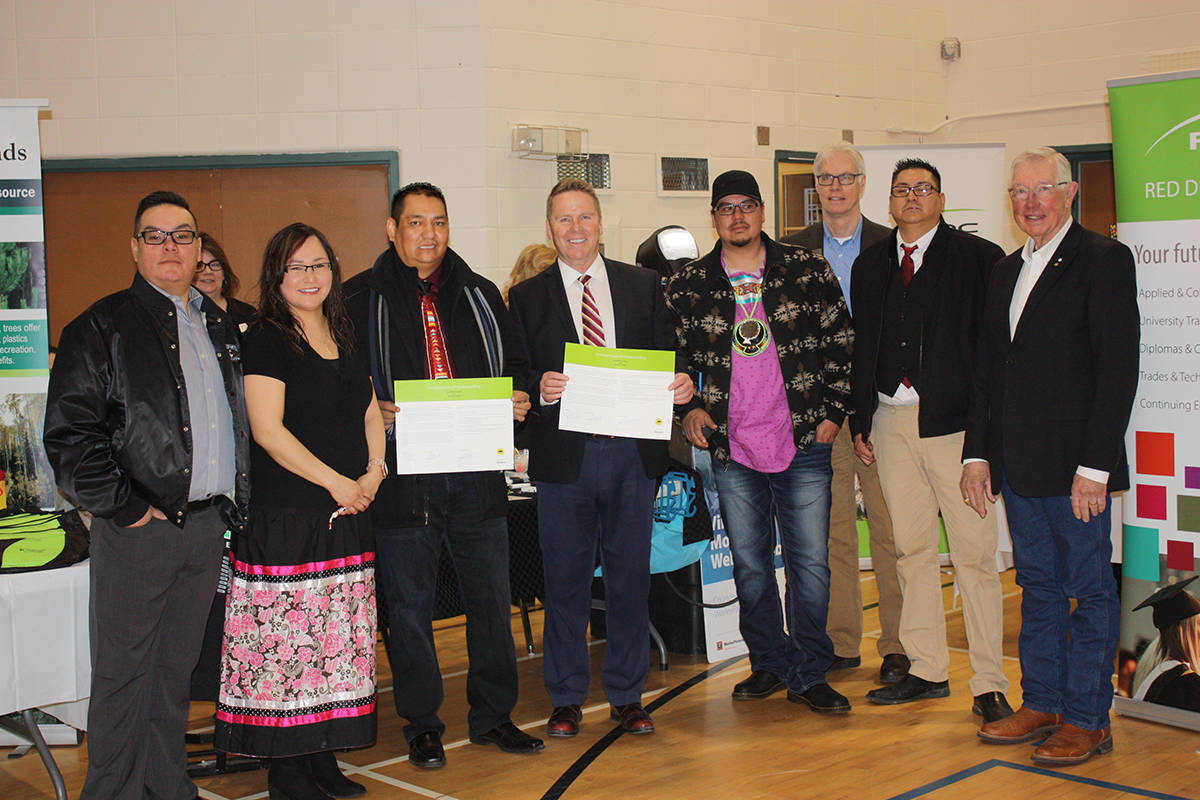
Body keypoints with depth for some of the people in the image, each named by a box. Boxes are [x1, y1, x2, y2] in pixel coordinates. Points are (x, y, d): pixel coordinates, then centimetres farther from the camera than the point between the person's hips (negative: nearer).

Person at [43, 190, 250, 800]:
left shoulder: (219, 327, 15)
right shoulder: (103, 327, -4)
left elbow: (237, 424, 22)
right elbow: (69, 433, -10)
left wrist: (235, 503, 12)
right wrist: (123, 507, -12)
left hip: (207, 526, 6)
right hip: (139, 528, -5)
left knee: (176, 668, 15)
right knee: (123, 672, 2)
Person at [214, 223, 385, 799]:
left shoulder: (346, 340, 15)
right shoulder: (265, 340, -5)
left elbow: (371, 413, 19)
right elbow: (267, 429, -13)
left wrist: (373, 473, 1)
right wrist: (336, 482, -13)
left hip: (348, 515, 7)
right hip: (285, 518, -6)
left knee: (339, 641, 8)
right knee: (285, 637, -4)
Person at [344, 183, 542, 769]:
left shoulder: (479, 295, 13)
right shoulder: (359, 298, 1)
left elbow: (513, 364, 21)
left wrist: (517, 400, 2)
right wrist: (373, 411, -16)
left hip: (477, 469, 3)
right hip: (403, 473, -3)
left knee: (491, 597, 8)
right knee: (409, 605, 5)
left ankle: (493, 715, 23)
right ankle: (422, 726, 19)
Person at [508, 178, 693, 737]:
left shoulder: (644, 285, 10)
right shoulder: (527, 297, 6)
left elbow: (665, 357, 10)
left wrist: (680, 385, -11)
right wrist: (540, 388, -18)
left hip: (632, 451, 1)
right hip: (563, 455, -1)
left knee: (630, 577, 8)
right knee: (565, 581, 6)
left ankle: (627, 695, 21)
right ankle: (566, 698, 20)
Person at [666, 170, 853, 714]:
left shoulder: (808, 272, 2)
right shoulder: (687, 286, 4)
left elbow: (842, 344, 6)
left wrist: (833, 412, 1)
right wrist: (690, 407, 1)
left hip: (803, 445, -1)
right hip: (731, 449, 2)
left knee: (809, 563, 1)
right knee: (750, 563, 10)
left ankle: (808, 675, 14)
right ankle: (769, 664, 26)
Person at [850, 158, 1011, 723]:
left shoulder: (978, 258, -1)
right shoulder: (871, 264, 14)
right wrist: (860, 421, 10)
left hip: (955, 422, -5)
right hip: (891, 421, 5)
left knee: (974, 554, -3)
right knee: (911, 549, 11)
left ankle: (990, 684, 4)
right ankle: (927, 670, 21)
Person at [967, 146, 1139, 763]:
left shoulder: (1103, 260, -6)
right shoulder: (1007, 271, 16)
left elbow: (1117, 369, -13)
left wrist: (1095, 466, -17)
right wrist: (977, 453, 10)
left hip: (1076, 465, -7)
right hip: (1019, 465, 7)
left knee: (1089, 590, 2)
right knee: (1038, 588, 14)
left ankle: (1087, 720, 11)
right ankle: (1041, 705, 24)